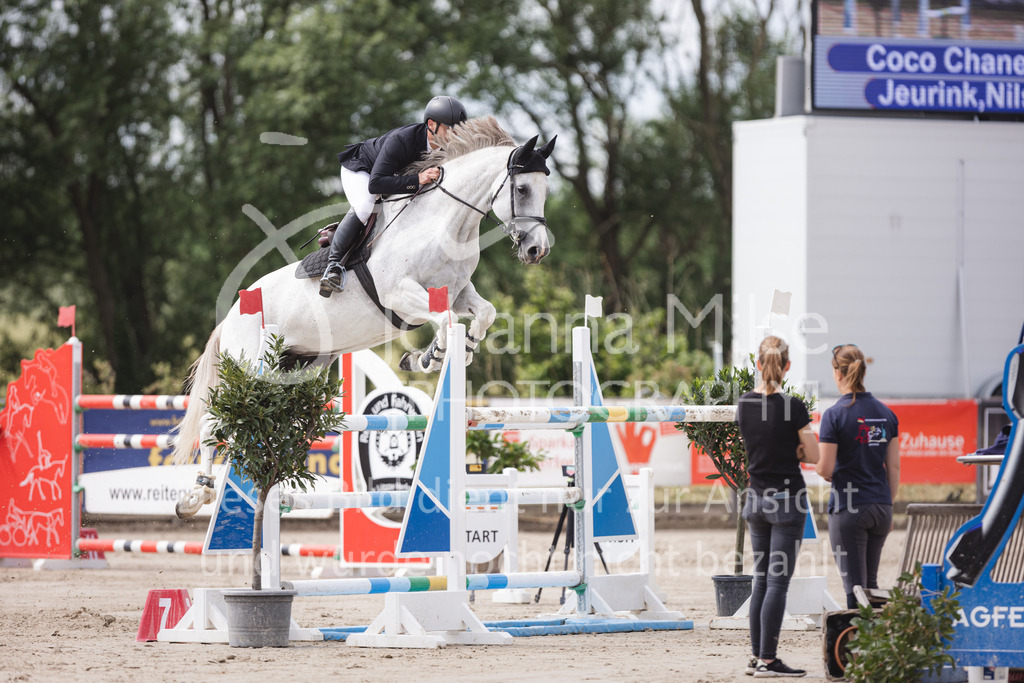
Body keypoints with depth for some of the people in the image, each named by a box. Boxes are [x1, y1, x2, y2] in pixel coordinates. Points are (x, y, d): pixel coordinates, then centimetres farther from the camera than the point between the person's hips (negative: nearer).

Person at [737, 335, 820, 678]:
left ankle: (757, 656, 15)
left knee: (761, 578, 14)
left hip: (756, 497, 6)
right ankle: (767, 660, -3)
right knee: (778, 580, -3)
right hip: (786, 497, -6)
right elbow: (813, 455, -10)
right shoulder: (792, 406, -15)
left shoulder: (745, 403, 2)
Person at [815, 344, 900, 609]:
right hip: (881, 507, 5)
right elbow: (894, 467, 9)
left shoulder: (834, 415, -11)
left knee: (855, 587, -1)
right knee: (870, 583, 18)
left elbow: (825, 468, -14)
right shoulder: (886, 413, 6)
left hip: (847, 508, -5)